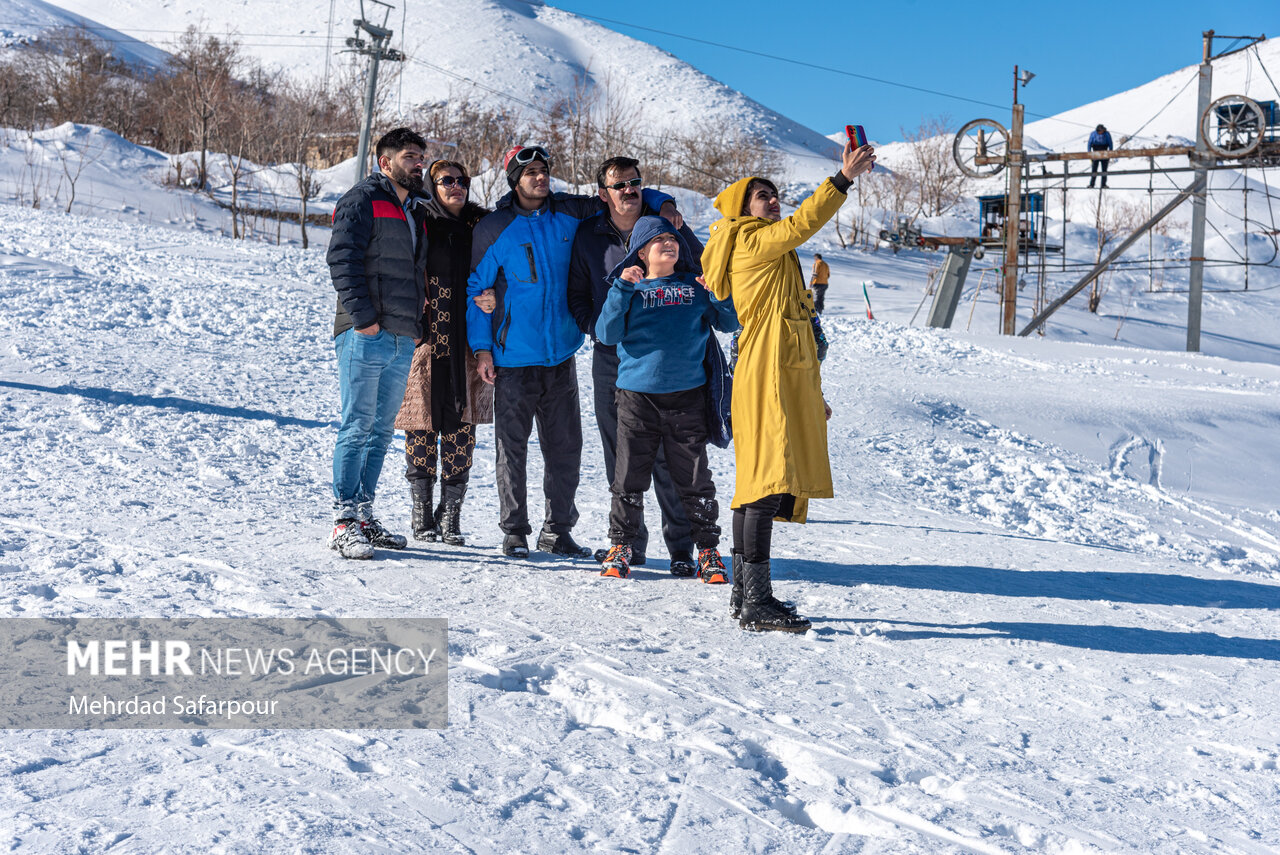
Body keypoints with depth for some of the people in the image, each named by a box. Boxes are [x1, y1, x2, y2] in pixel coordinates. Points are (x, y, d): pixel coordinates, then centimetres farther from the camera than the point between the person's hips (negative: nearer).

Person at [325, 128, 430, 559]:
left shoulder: (416, 211, 22)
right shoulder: (362, 200, -3)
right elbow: (342, 260, -12)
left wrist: (419, 326, 16)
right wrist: (363, 316, -18)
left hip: (402, 341, 8)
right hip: (365, 335, -8)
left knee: (380, 430, 9)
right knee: (357, 427, -9)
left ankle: (363, 515, 16)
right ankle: (343, 523, -6)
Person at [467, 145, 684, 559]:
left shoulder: (570, 213, 5)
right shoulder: (493, 229, -2)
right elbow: (476, 291, 3)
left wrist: (661, 202, 1)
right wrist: (481, 347, -3)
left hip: (561, 353, 3)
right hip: (515, 357, -3)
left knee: (565, 446, 6)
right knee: (513, 446, 2)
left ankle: (558, 530, 18)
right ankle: (514, 531, 14)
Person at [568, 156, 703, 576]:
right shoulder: (588, 236, 7)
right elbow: (576, 294, 14)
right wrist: (598, 327, -4)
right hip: (611, 360, 2)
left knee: (668, 456, -5)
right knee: (620, 458, 7)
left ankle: (681, 546, 2)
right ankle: (629, 542, 19)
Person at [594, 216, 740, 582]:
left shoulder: (695, 287, 11)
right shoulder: (629, 288, 7)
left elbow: (730, 324, 10)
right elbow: (607, 334, -5)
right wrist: (622, 289, -14)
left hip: (688, 393, 1)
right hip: (637, 393, -1)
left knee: (695, 478, 3)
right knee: (629, 476, 3)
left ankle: (708, 550, 12)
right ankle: (621, 546, 16)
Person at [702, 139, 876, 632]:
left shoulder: (776, 255, 25)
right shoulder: (751, 244, -3)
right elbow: (802, 224, -21)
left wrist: (812, 395, 24)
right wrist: (843, 179, -22)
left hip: (787, 380, 10)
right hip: (767, 381, -10)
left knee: (759, 488, 10)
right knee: (770, 485, -14)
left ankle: (745, 595, 14)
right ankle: (757, 604, -14)